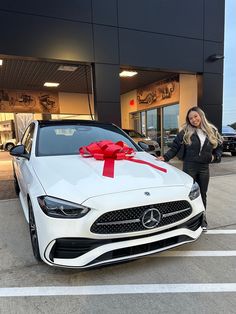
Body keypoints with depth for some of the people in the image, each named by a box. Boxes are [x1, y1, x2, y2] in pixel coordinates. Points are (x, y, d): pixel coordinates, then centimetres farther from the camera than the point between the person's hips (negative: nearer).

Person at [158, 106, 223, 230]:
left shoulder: (212, 131, 5)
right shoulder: (185, 132, -4)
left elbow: (219, 148, 13)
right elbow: (175, 148, -5)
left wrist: (214, 157, -5)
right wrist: (165, 157, -19)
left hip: (204, 168, 3)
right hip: (189, 167, -2)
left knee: (202, 194, 13)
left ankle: (202, 219, 30)